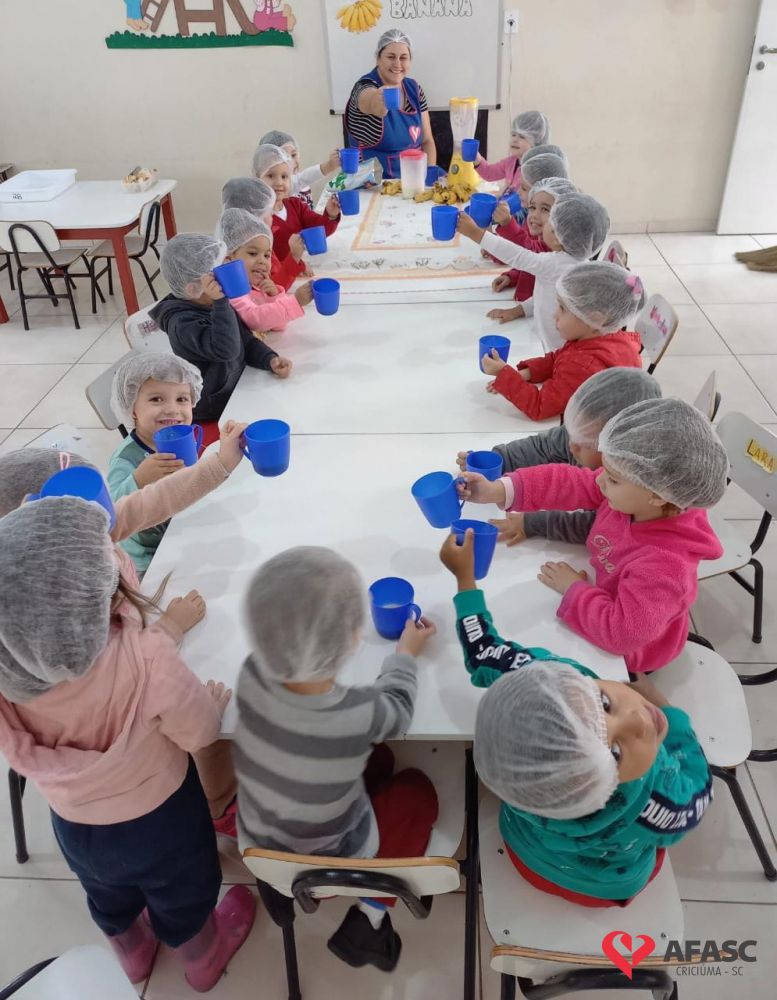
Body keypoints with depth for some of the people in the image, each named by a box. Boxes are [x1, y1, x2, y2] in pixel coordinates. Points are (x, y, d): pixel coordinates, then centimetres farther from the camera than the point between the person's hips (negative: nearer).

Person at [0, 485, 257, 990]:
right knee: (183, 895, 30)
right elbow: (199, 732, -25)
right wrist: (214, 700, -2)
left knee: (109, 896, 36)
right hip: (157, 819, -3)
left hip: (73, 821, 4)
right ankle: (203, 962, 60)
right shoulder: (144, 655, -41)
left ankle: (134, 955, 66)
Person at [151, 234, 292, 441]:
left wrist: (270, 360, -7)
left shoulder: (214, 306, 4)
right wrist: (221, 303, -42)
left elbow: (247, 341, 12)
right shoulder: (182, 323, -24)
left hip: (237, 398, 9)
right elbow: (225, 349, -37)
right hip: (211, 420, -9)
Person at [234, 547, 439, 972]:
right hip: (330, 863, -4)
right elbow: (397, 705, -9)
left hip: (257, 845, 4)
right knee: (418, 790, 21)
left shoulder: (252, 675, -26)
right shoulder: (360, 716, -34)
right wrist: (406, 653, 9)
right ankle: (367, 920, 14)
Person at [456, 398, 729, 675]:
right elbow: (571, 484, -17)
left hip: (623, 651, -6)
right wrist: (498, 491, -26)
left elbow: (622, 633, -39)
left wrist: (574, 588, -26)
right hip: (606, 594, 7)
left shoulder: (665, 564, -41)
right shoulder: (629, 495, -22)